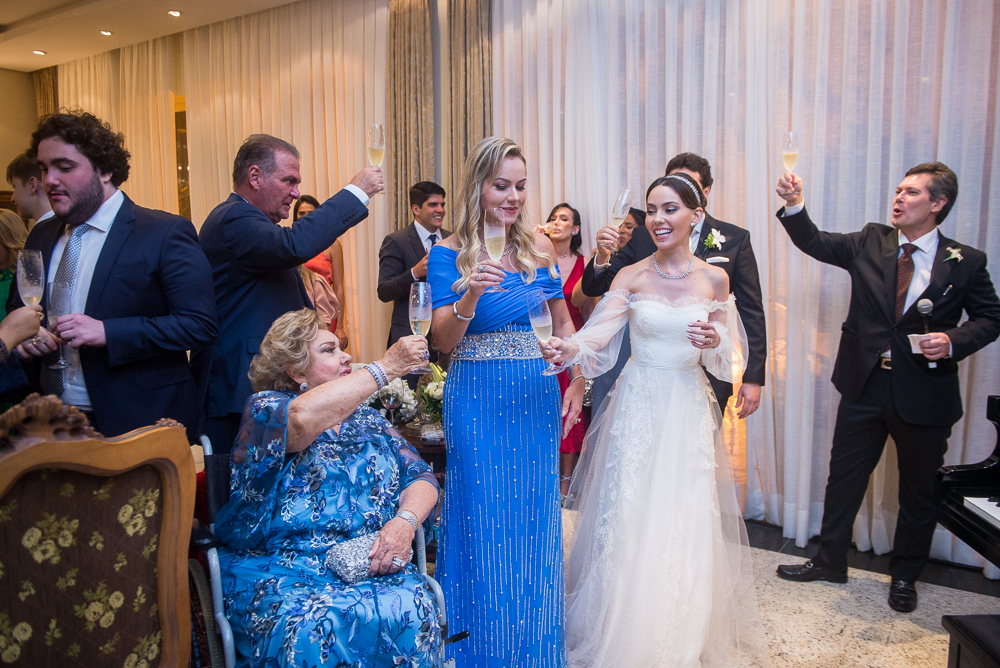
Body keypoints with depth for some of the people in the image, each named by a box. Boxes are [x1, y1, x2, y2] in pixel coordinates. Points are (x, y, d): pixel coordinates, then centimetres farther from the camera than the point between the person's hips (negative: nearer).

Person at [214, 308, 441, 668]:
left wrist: (405, 521, -12)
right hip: (278, 567, -3)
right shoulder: (265, 409, 3)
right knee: (315, 628, -33)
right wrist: (386, 367, -17)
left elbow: (420, 477, 11)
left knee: (408, 612, -28)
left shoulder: (369, 420, 19)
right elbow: (302, 417, -22)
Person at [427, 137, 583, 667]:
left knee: (534, 519, 13)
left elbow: (562, 321, 13)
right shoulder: (449, 253, -5)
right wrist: (471, 295, -29)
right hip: (479, 402, -3)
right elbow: (443, 340, -11)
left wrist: (578, 384, 3)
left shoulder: (539, 246, 5)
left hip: (538, 399, 4)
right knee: (486, 522, 5)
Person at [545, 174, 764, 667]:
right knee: (629, 521, 2)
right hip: (637, 408, -1)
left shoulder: (714, 279, 2)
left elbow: (729, 361, 6)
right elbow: (598, 336, -14)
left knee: (686, 525, 6)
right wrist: (568, 349, -35)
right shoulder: (630, 277, -1)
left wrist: (715, 344, -17)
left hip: (689, 410, 1)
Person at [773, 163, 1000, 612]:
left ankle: (904, 576, 36)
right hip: (864, 387, 2)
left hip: (925, 394, -1)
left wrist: (953, 340, -15)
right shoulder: (870, 243, 2)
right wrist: (795, 206, -23)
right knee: (844, 477, 13)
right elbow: (816, 242, -7)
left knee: (920, 491, 14)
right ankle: (829, 561, 32)